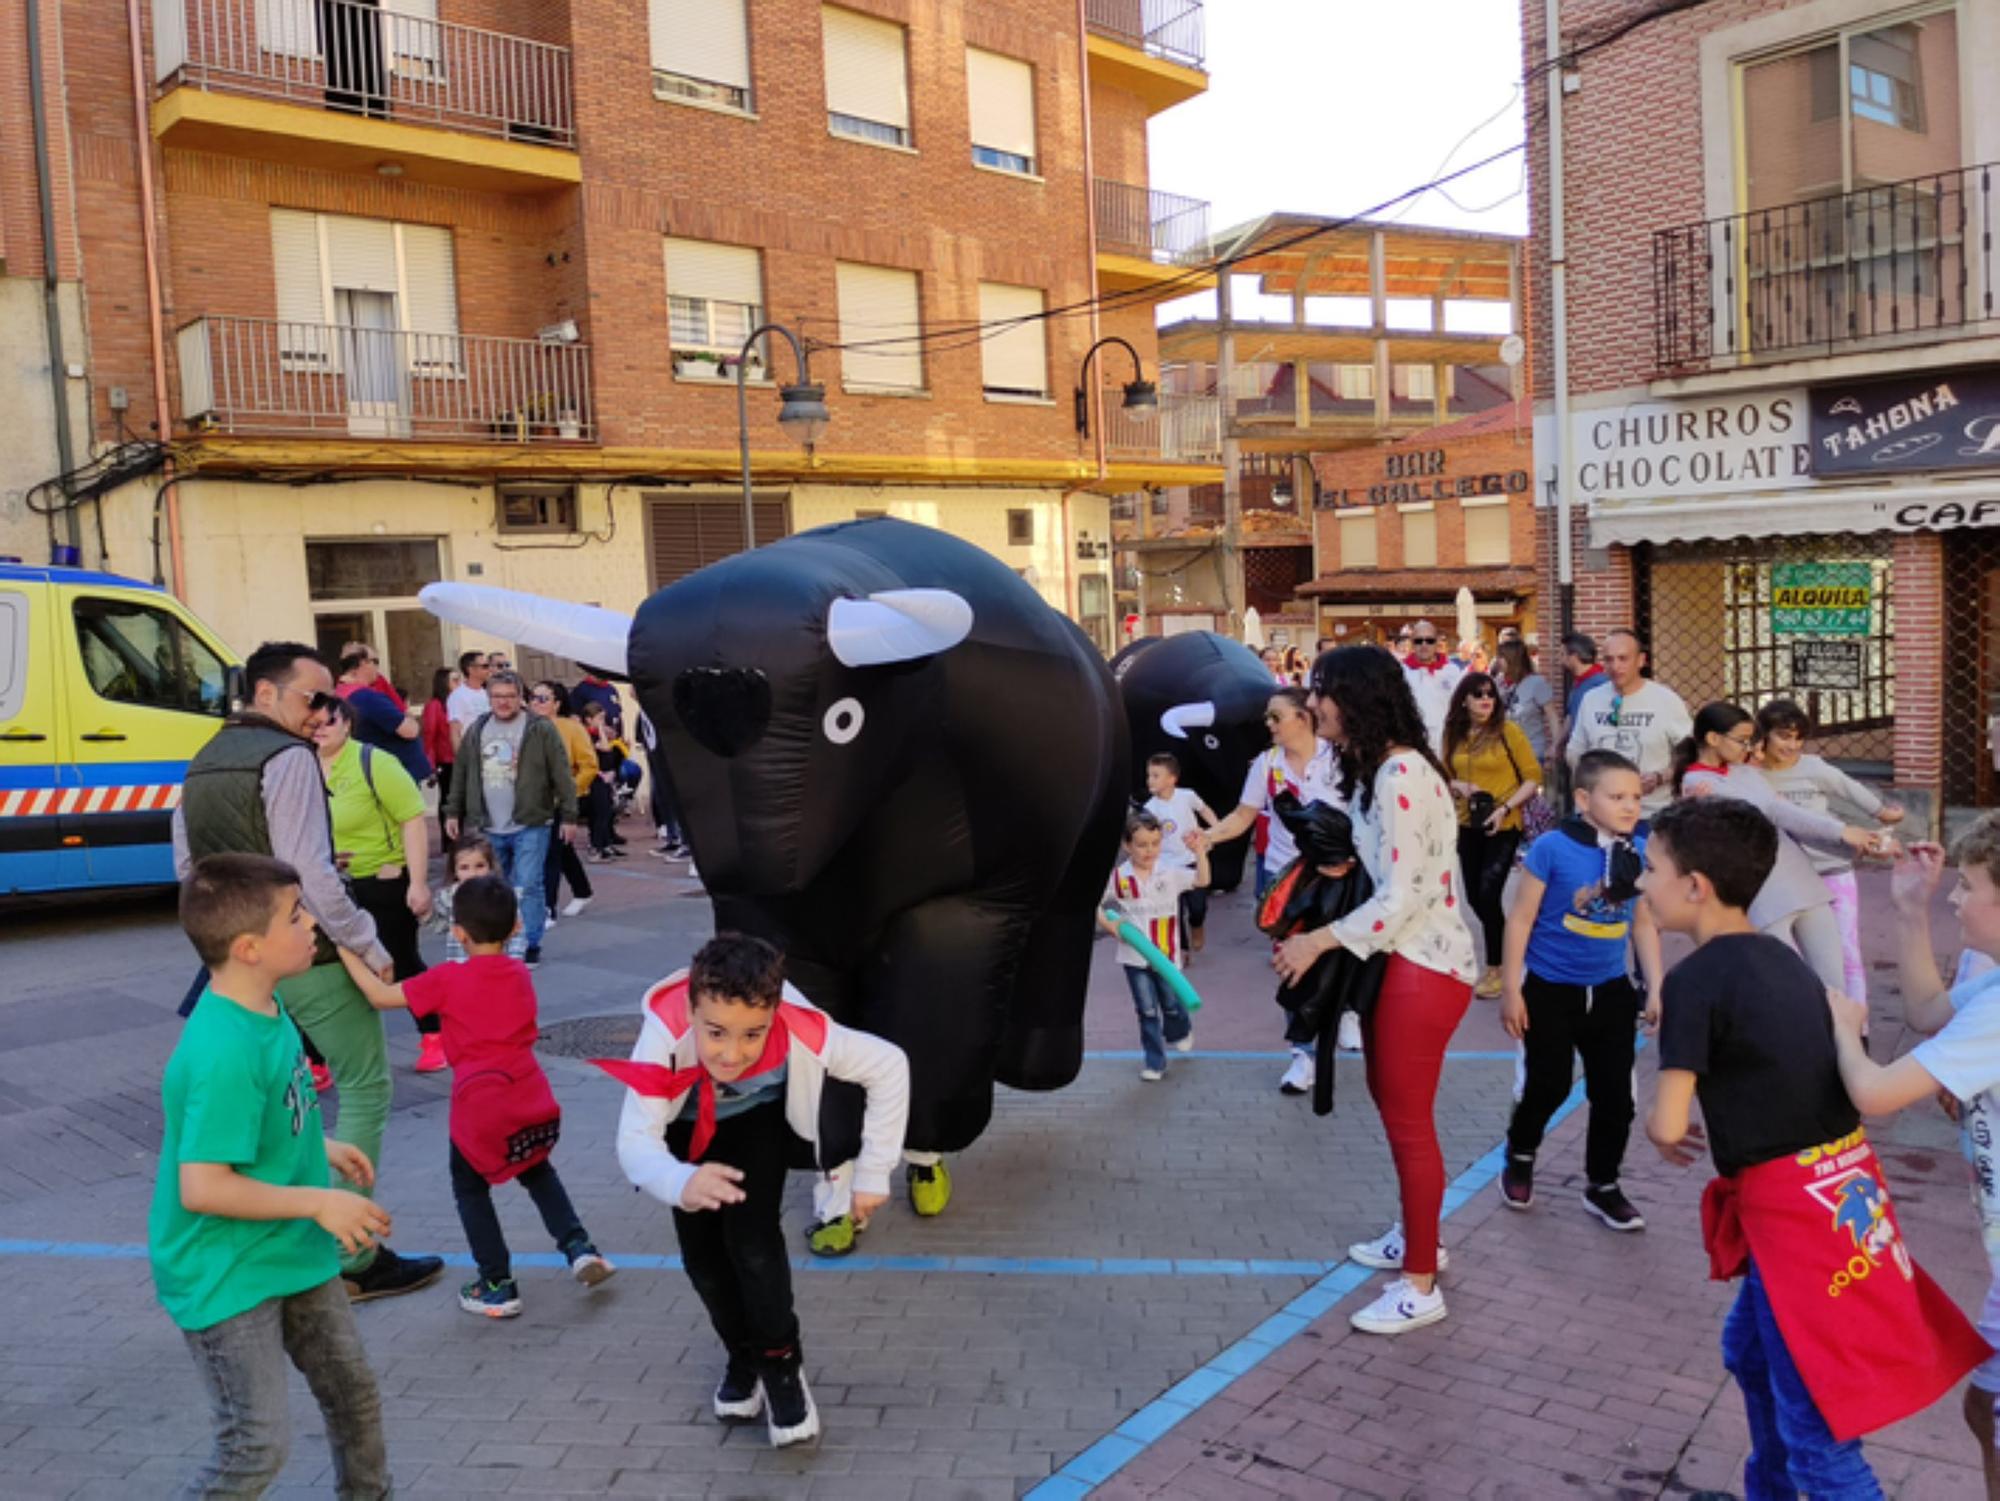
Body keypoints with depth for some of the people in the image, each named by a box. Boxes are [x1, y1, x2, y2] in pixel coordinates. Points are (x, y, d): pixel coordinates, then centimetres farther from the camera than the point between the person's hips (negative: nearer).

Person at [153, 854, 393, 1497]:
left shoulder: (264, 1008, -3)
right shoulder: (224, 1053, -32)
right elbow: (202, 1188, -30)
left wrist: (319, 1148, 8)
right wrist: (318, 1201, -24)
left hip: (292, 1252, 9)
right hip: (226, 1276, -9)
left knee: (354, 1393, 20)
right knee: (257, 1445, 1)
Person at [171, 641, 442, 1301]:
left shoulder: (202, 764, 12)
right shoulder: (288, 758, -15)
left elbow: (187, 866, 18)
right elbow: (310, 872, -21)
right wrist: (371, 948, -14)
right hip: (309, 959, -8)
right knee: (365, 1089, 1)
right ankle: (351, 1257, 3)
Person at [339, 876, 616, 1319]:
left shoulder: (447, 980, -3)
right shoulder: (520, 973, 10)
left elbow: (381, 997, 1)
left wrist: (347, 952, 10)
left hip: (481, 1108, -4)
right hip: (535, 1104, 4)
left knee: (469, 1187, 19)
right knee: (537, 1171, 29)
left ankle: (497, 1286, 16)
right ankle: (578, 1247, 16)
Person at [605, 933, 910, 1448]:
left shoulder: (802, 1035, -41)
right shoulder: (665, 1037, -43)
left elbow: (889, 1065, -27)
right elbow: (634, 1141, -45)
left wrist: (873, 1171, -24)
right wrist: (681, 1183, -67)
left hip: (759, 1119, -1)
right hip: (688, 1127, 1)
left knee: (752, 1239, -17)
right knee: (702, 1256, 1)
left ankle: (780, 1365, 5)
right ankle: (743, 1356, 28)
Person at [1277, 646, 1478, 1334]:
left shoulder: (1401, 776, -23)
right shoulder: (1374, 768, 8)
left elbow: (1403, 897, -26)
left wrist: (1318, 941, -21)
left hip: (1424, 967, -10)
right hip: (1395, 957, 10)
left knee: (1408, 1121, 2)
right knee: (1389, 1101, 23)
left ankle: (1421, 1286, 17)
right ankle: (1416, 1237, 42)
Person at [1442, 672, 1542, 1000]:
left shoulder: (1508, 730, -9)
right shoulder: (1454, 734, 3)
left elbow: (1534, 777, -7)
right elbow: (1445, 777, 14)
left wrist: (1505, 808, -18)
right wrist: (1459, 786, -8)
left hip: (1503, 827, -5)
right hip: (1467, 826, 5)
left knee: (1488, 895, -10)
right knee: (1474, 897, 11)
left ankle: (1496, 967, 7)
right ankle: (1504, 943, 38)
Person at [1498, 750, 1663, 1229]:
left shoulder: (1641, 851, -5)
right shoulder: (1552, 848, -18)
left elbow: (1644, 923, 7)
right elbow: (1521, 919, -12)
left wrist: (1655, 989, 6)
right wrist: (1512, 991, -11)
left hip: (1611, 991, 4)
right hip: (1550, 989, -4)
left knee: (1615, 1094, 8)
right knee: (1549, 1085, 5)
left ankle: (1602, 1187, 27)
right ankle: (1519, 1157, 34)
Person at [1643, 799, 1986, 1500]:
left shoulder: (1694, 979, -17)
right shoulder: (1781, 958, 8)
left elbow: (1667, 1123, -17)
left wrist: (1661, 1134, 3)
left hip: (1795, 1207, -10)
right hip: (1839, 1181, 10)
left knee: (1818, 1432, 0)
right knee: (1752, 1349, 29)